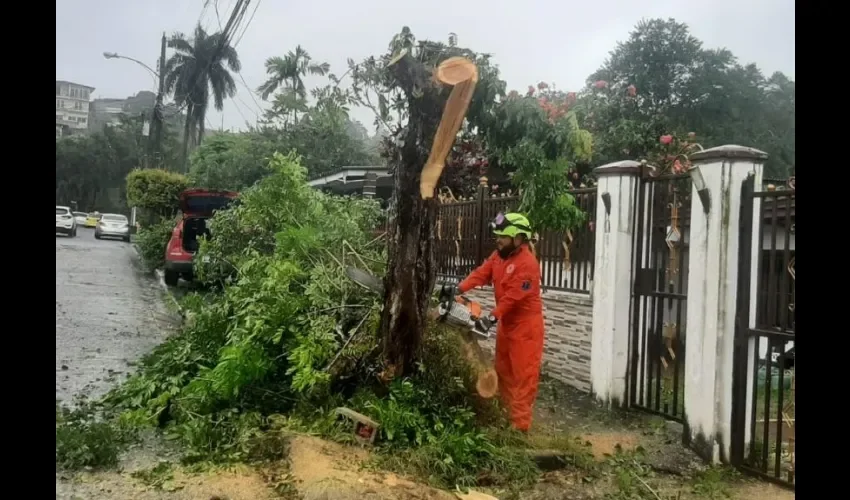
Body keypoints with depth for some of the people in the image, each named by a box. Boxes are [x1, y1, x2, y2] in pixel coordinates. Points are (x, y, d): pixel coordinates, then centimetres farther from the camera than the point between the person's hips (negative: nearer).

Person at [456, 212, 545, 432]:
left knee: (523, 375, -5)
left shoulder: (527, 263, -22)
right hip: (507, 323, 9)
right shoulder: (499, 255, 5)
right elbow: (481, 273, -5)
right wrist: (460, 289, -19)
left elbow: (513, 296, -26)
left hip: (525, 326, -9)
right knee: (503, 371, 17)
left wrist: (493, 317, -28)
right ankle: (506, 414, 30)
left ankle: (520, 424, -1)